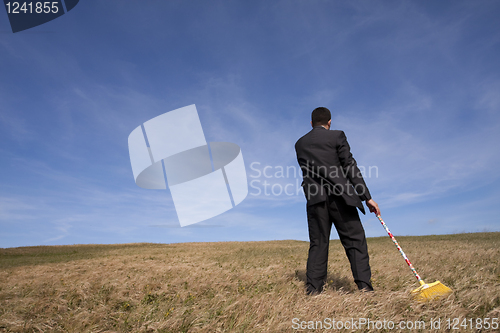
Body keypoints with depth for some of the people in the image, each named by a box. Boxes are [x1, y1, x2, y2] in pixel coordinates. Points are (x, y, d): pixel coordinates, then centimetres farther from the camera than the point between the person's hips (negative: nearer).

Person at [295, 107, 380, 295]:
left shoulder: (300, 144, 14)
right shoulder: (337, 136, 3)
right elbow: (350, 167, -3)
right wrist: (367, 197, -3)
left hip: (315, 199, 3)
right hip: (340, 196, -3)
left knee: (317, 243, 7)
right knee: (355, 240, 5)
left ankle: (313, 289, 5)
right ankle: (364, 286, 1)